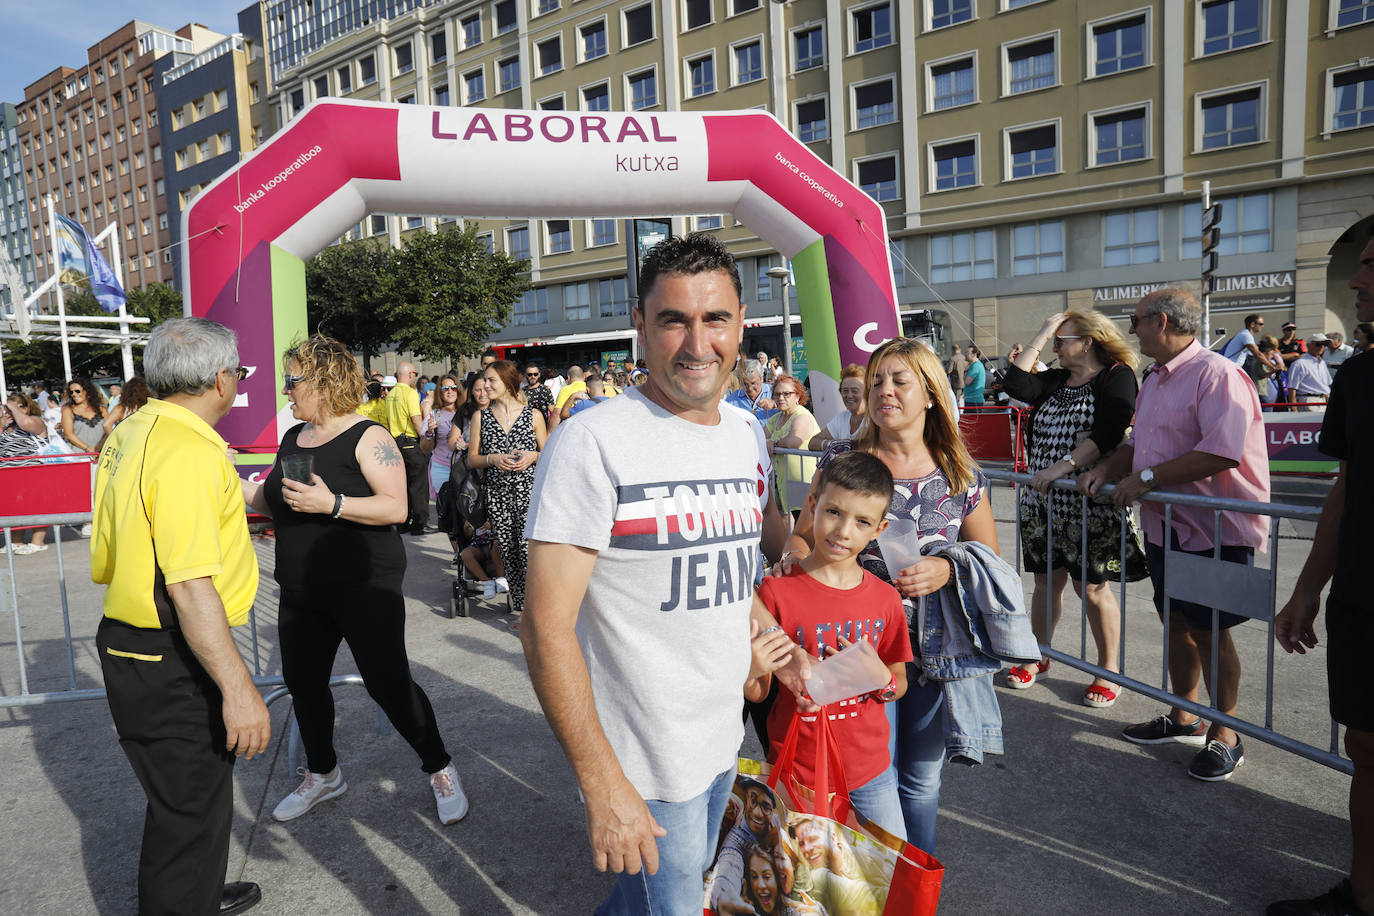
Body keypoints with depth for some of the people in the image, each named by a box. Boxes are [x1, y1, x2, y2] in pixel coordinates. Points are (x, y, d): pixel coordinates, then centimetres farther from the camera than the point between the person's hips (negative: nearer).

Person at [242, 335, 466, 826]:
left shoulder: (367, 436, -11)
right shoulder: (293, 438, 13)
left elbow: (396, 508, -20)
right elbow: (276, 505, 21)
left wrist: (331, 503, -27)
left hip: (364, 586, -7)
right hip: (301, 592, 8)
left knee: (388, 683, -8)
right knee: (302, 682, 14)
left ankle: (439, 769, 13)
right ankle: (322, 773, 37)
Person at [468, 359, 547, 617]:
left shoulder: (533, 416, 4)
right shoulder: (481, 417, 9)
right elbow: (471, 459, 9)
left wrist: (533, 456, -10)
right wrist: (493, 459, -9)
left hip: (529, 491, -3)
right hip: (497, 494, 3)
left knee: (528, 550, -13)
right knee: (508, 553, 5)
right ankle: (520, 609, 18)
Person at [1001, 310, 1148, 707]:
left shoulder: (1117, 377, -6)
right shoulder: (1055, 380, 14)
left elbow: (1107, 434, -20)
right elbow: (1016, 384, -4)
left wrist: (1062, 466, -27)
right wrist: (1042, 334, 0)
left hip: (1089, 504, -6)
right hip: (1042, 501, 6)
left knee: (1093, 588, 3)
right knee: (1046, 581, 13)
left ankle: (1109, 670, 21)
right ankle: (1038, 656, 29)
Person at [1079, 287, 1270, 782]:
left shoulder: (1216, 374, -17)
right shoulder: (1153, 382, 13)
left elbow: (1222, 451, -29)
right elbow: (1139, 444, 22)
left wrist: (1147, 478, -24)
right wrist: (1107, 468, 3)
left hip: (1215, 529, -8)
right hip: (1164, 525, 9)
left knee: (1209, 631, 3)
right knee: (1176, 623, 17)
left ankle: (1224, 735, 21)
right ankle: (1184, 718, 34)